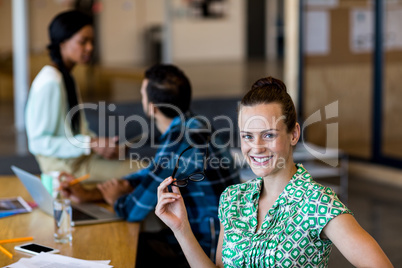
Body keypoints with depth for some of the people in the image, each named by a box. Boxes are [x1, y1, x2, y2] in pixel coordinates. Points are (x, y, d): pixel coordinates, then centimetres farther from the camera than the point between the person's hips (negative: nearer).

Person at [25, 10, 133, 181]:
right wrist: (91, 144, -22)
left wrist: (101, 143, 2)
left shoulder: (67, 77, 12)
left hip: (81, 155, 10)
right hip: (63, 165, -10)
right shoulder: (50, 82, -19)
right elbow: (39, 142, -21)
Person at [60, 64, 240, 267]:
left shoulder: (180, 142, -25)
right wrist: (88, 194, 10)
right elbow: (147, 176, 18)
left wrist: (116, 199, 5)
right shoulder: (191, 127, 6)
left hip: (210, 251, -9)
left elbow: (134, 210, -19)